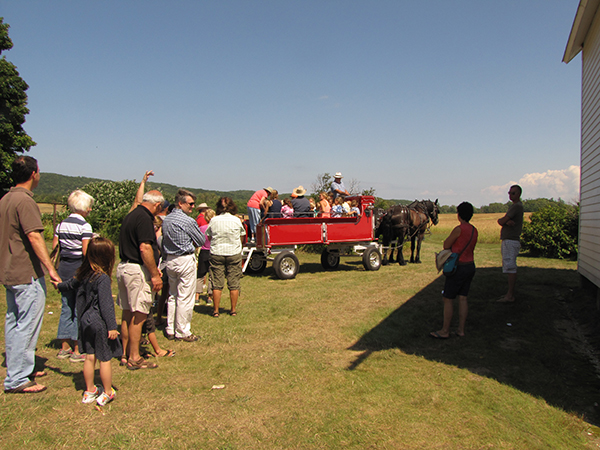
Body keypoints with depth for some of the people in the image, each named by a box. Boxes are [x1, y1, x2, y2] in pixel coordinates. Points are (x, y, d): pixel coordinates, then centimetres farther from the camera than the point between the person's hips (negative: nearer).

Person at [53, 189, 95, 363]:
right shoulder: (84, 226, -13)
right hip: (79, 269, -7)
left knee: (66, 308, 15)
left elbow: (54, 247, 8)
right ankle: (77, 351, 7)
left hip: (64, 269, 7)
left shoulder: (61, 224, 7)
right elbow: (86, 252, -18)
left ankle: (64, 348, 24)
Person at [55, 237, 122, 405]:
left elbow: (71, 284, 25)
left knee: (90, 357, 17)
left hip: (86, 321, 7)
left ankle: (89, 391, 29)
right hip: (100, 323, -7)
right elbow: (106, 304, -22)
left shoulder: (83, 274, 3)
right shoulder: (102, 278, -20)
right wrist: (112, 326, -18)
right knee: (105, 359, 6)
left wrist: (60, 286, 48)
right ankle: (107, 393, 17)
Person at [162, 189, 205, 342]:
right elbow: (201, 240, -8)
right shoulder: (188, 221, -16)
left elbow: (163, 242, 13)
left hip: (170, 260, 8)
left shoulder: (166, 220, 7)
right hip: (186, 260, -8)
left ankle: (170, 330, 23)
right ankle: (182, 332, 7)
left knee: (172, 296, 16)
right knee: (185, 298, 0)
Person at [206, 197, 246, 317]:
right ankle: (233, 310, 16)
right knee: (234, 284, 8)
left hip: (216, 253, 1)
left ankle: (216, 310, 12)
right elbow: (241, 237, 4)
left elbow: (209, 237, 6)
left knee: (217, 284, 7)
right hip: (234, 253, 0)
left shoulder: (213, 220, -3)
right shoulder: (236, 220, -4)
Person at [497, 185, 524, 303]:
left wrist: (502, 220, 5)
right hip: (508, 240, 11)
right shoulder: (515, 206, 20)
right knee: (510, 267, 13)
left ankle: (510, 296, -8)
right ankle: (510, 293, 20)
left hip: (511, 241, -11)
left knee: (511, 267, -9)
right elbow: (501, 221, 8)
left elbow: (501, 221, -17)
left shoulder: (517, 206, -12)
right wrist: (507, 221, -12)